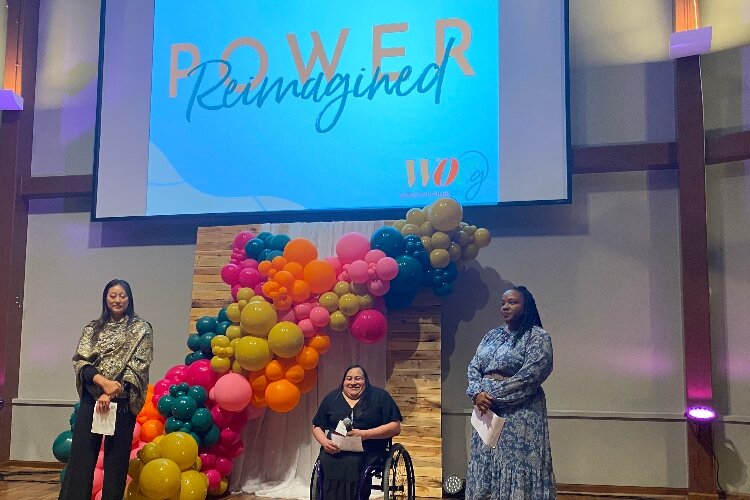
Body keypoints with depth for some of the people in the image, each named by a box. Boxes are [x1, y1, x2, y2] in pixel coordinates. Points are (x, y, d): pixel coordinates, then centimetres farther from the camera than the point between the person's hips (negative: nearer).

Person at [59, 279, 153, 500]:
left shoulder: (141, 329, 2)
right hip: (91, 399, 2)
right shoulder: (92, 329, 11)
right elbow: (80, 360, 1)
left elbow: (138, 366, -6)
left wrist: (111, 394, -14)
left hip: (122, 402, -2)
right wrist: (104, 382, -17)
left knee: (116, 457, 4)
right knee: (80, 455, 0)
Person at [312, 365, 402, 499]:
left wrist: (365, 434, -12)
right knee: (328, 463, -32)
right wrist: (325, 442, -4)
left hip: (368, 451, -2)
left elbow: (395, 427, 0)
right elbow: (317, 427, 20)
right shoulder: (331, 398, 17)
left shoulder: (380, 396, 7)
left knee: (351, 463, -35)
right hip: (334, 449, 2)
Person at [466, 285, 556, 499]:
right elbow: (473, 367, 9)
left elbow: (529, 377, -17)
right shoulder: (492, 335, 15)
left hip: (520, 415, -7)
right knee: (486, 463, 11)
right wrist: (477, 393, -10)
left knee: (517, 466, -3)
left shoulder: (538, 337, -7)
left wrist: (494, 396, -16)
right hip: (487, 412, 7)